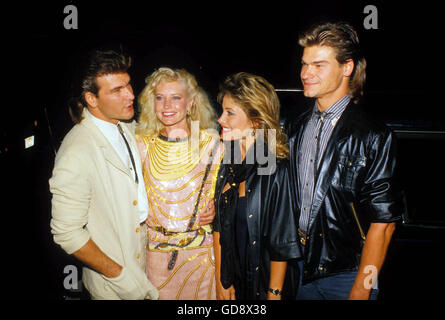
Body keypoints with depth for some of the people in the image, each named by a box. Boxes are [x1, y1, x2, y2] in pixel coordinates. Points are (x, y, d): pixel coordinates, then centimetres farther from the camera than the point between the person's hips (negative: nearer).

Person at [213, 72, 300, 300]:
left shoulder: (276, 170, -19)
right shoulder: (229, 164, -1)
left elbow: (282, 243, -15)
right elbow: (219, 227, 2)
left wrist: (274, 294, -12)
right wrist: (221, 282, 1)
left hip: (263, 282, -5)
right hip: (231, 280, 5)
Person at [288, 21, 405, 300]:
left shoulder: (374, 136, -14)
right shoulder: (301, 127, 6)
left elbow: (383, 222, -15)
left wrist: (359, 292, -15)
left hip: (347, 276, -5)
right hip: (301, 267, 5)